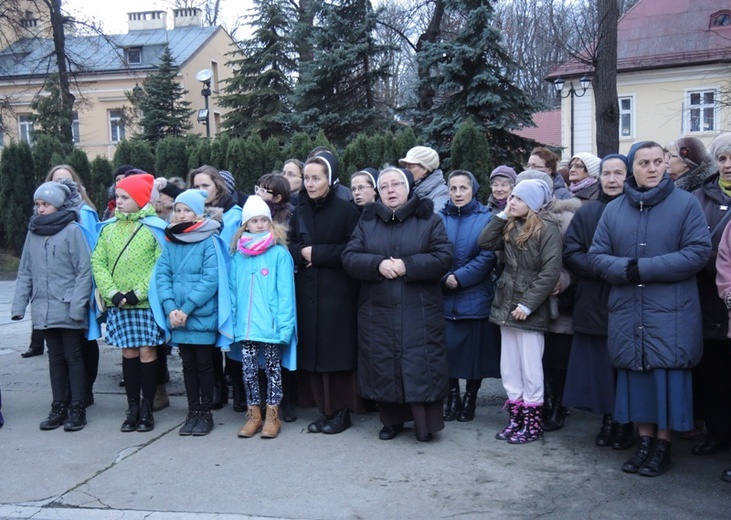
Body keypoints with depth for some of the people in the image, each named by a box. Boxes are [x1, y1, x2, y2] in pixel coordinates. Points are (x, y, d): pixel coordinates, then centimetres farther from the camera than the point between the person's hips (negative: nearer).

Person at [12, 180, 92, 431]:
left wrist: (77, 305, -16)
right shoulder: (33, 232, 8)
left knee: (73, 357, 4)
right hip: (44, 309, 5)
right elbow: (25, 272, 11)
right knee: (55, 358, 13)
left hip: (68, 308, -5)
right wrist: (19, 304, 3)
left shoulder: (72, 230, -8)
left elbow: (84, 271, -11)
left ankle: (77, 409, 12)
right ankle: (59, 407, 22)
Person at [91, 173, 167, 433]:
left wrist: (139, 292, -15)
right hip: (118, 304, 4)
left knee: (147, 352, 1)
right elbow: (98, 262, 5)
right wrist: (112, 292, -8)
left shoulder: (154, 227, -5)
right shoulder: (109, 228, 8)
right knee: (128, 353, 9)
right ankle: (132, 408, 18)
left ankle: (147, 409, 11)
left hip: (147, 303, -4)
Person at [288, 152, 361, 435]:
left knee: (337, 352, -1)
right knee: (313, 353, 6)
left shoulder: (346, 210, -5)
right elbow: (289, 247, 11)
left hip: (338, 294, -5)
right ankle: (324, 410, 16)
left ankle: (341, 412, 10)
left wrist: (316, 253, -13)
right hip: (307, 293, 5)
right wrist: (302, 253, -10)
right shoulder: (299, 212, 11)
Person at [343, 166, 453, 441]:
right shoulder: (367, 222, 11)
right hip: (377, 312, 3)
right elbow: (349, 257, 1)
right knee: (383, 367, 7)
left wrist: (407, 265, -18)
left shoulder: (429, 220, 4)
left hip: (419, 313, -3)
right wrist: (378, 264, -17)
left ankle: (425, 424, 9)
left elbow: (443, 257, -7)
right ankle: (392, 421, 23)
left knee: (420, 366, -3)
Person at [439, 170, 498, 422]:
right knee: (448, 348, 4)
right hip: (444, 299, 2)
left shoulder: (487, 218, 1)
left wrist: (460, 278, -14)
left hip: (476, 299, -2)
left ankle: (470, 399, 21)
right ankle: (452, 397, 20)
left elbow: (487, 257, -8)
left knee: (475, 351, 4)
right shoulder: (440, 218, 7)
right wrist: (444, 279, -14)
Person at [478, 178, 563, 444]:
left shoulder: (548, 229, -10)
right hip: (507, 305, 7)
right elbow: (484, 243, 2)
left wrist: (528, 305, -17)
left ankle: (533, 423, 12)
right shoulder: (510, 227, 12)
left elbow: (550, 272, -15)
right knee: (509, 368, 11)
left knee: (530, 369, 1)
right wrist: (502, 215, 1)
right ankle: (516, 418, 21)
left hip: (530, 310, -7)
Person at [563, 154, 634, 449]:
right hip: (593, 304, 2)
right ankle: (608, 421, 18)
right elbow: (570, 253, 1)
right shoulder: (585, 214, 9)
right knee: (600, 366, 5)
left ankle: (625, 424, 16)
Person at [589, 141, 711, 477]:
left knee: (667, 377, 2)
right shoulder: (614, 210, 8)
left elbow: (699, 252, -11)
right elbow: (597, 256, 4)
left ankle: (663, 444, 16)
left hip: (671, 314, -3)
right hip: (627, 314, 3)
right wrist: (625, 269, -17)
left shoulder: (685, 204, -2)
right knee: (635, 376, 8)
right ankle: (645, 441, 20)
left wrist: (644, 268, -15)